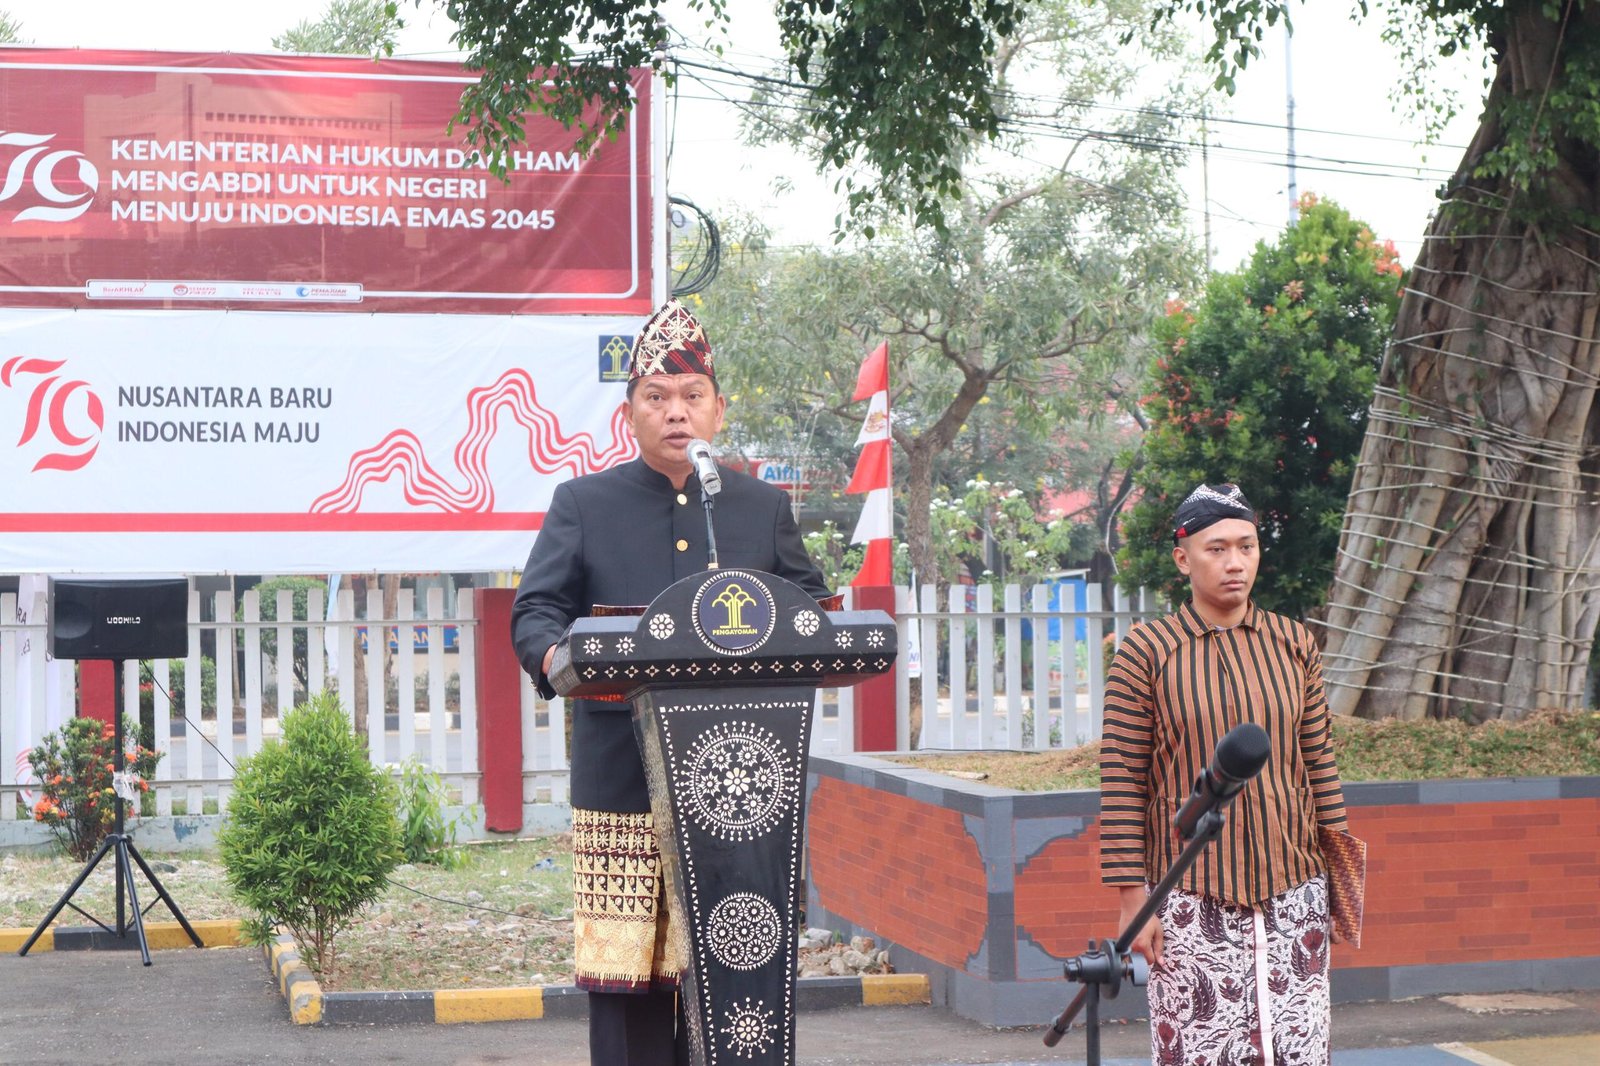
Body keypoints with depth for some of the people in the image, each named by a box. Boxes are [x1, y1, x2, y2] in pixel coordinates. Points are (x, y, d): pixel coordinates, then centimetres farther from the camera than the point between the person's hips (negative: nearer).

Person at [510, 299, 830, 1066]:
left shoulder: (763, 508, 15)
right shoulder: (582, 504, 9)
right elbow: (535, 611, 1)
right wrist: (559, 658, -22)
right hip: (624, 785, -1)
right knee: (626, 967, -3)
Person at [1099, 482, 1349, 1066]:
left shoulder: (1294, 644, 8)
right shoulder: (1145, 651, -3)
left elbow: (1319, 760, 13)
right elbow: (1122, 782, -4)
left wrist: (1339, 866, 9)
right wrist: (1133, 899, -8)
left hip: (1292, 889, 3)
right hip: (1191, 899, -3)